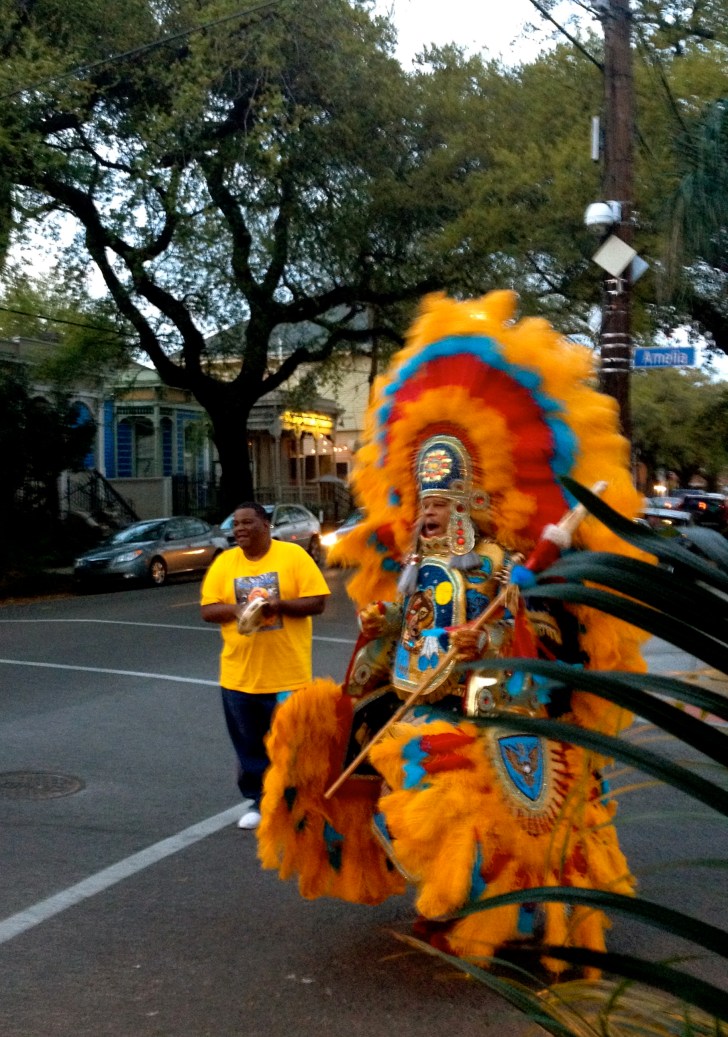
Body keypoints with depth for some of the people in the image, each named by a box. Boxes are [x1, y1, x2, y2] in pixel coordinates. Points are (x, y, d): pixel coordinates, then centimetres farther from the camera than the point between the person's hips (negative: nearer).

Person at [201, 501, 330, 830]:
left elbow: (317, 602, -8)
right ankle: (257, 802, 27)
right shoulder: (224, 562, 4)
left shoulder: (294, 556, -5)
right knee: (249, 745, 12)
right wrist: (238, 609, -18)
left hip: (287, 674, -3)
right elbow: (208, 610, 1)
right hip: (239, 675, 3)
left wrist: (280, 605, -22)